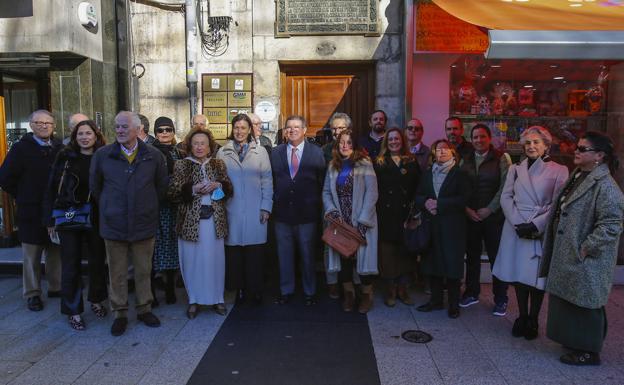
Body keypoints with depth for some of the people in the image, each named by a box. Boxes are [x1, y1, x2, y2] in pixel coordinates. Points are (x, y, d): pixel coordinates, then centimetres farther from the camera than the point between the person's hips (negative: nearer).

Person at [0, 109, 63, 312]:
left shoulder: (59, 148, 3)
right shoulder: (21, 148, -5)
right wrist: (24, 198, 1)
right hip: (31, 212, -3)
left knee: (56, 251, 12)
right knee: (32, 255, 6)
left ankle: (55, 287, 27)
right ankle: (32, 293, 19)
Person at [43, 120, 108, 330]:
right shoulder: (65, 158, -1)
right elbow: (51, 189, 1)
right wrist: (50, 219, -3)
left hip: (96, 218, 1)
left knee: (98, 261, 12)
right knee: (71, 265, 4)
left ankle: (96, 300, 33)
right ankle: (73, 311, 17)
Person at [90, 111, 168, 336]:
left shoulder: (154, 156, -1)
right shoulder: (102, 155, -1)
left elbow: (162, 186, 9)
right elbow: (94, 186, 9)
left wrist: (149, 207, 9)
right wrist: (108, 208, 9)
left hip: (144, 224, 0)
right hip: (114, 224, 0)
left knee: (143, 270, 12)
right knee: (117, 272, 10)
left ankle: (144, 309, 28)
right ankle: (120, 313, 24)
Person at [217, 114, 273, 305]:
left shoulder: (260, 151, 6)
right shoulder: (222, 152, 7)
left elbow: (267, 180, 4)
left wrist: (266, 207, -2)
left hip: (255, 212, 0)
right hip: (231, 211, 1)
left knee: (255, 253, 1)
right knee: (234, 252, 1)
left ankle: (256, 290, 15)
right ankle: (239, 290, 15)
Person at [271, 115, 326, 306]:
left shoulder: (316, 152, 0)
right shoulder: (275, 153, 6)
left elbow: (322, 182, 0)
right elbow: (271, 181, 7)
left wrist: (317, 206, -3)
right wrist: (275, 202, 1)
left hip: (307, 213, -2)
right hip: (282, 212, 2)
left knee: (308, 254, 10)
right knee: (284, 254, 12)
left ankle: (309, 291, 26)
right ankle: (286, 290, 28)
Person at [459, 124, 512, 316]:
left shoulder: (501, 158, -1)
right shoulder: (466, 160, 8)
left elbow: (505, 187, -7)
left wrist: (488, 210, -11)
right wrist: (467, 209, -6)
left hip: (494, 216, -3)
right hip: (470, 216, 3)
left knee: (497, 257, 3)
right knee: (472, 255, 10)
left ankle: (500, 299, 16)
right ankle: (472, 293, 25)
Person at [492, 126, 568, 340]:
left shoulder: (558, 170, 0)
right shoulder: (515, 169, 10)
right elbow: (505, 197, 3)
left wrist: (536, 225, -14)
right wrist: (518, 223, -10)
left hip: (543, 232, -2)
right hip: (516, 230, 3)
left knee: (537, 276, 3)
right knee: (519, 275, 8)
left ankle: (533, 320, 18)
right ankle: (522, 317, 23)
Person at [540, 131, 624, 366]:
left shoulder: (604, 186, -19)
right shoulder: (578, 177, 10)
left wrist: (585, 249, -21)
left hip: (586, 261, -9)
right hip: (567, 255, 9)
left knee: (584, 305, 5)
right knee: (569, 301, 19)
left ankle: (589, 353, 22)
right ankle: (576, 342, 37)